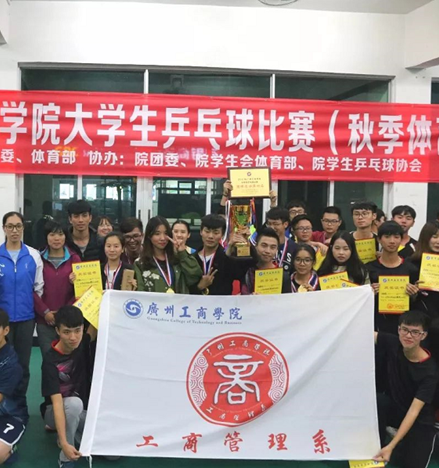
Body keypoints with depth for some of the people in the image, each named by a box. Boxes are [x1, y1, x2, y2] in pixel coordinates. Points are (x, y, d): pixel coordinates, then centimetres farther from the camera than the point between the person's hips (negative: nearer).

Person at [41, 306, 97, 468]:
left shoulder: (82, 344, -13)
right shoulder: (50, 361, -27)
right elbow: (57, 402, -34)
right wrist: (64, 443, -42)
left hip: (84, 411, 5)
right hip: (55, 411, -4)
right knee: (74, 403, -40)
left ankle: (73, 431, 12)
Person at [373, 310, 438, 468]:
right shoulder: (392, 344, -15)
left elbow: (413, 411, -29)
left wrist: (391, 446, -34)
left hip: (419, 420, -2)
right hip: (393, 406, 2)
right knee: (375, 401, -31)